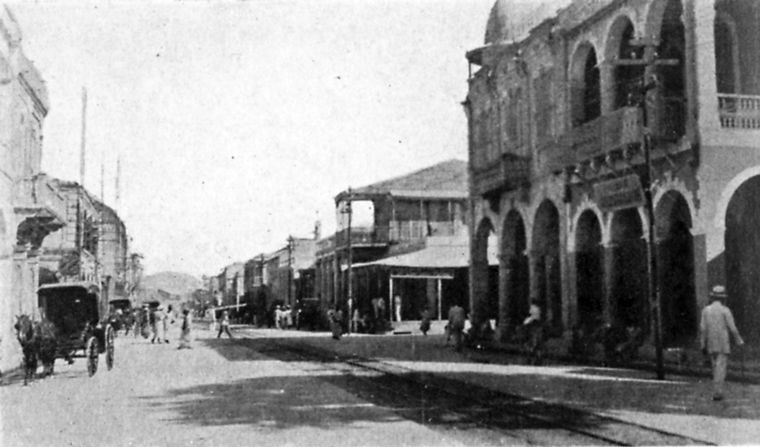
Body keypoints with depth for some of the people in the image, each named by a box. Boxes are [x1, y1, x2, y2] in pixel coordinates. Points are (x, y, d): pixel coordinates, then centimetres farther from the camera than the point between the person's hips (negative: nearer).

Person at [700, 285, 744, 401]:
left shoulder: (706, 310, 2)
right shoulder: (725, 310, -9)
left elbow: (703, 328, -2)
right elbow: (732, 328, -9)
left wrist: (703, 346, 2)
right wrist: (739, 341, 6)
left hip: (711, 345, 4)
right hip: (723, 344, -3)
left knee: (716, 368, 16)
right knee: (720, 369, -3)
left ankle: (718, 391, 17)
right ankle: (717, 393, -9)